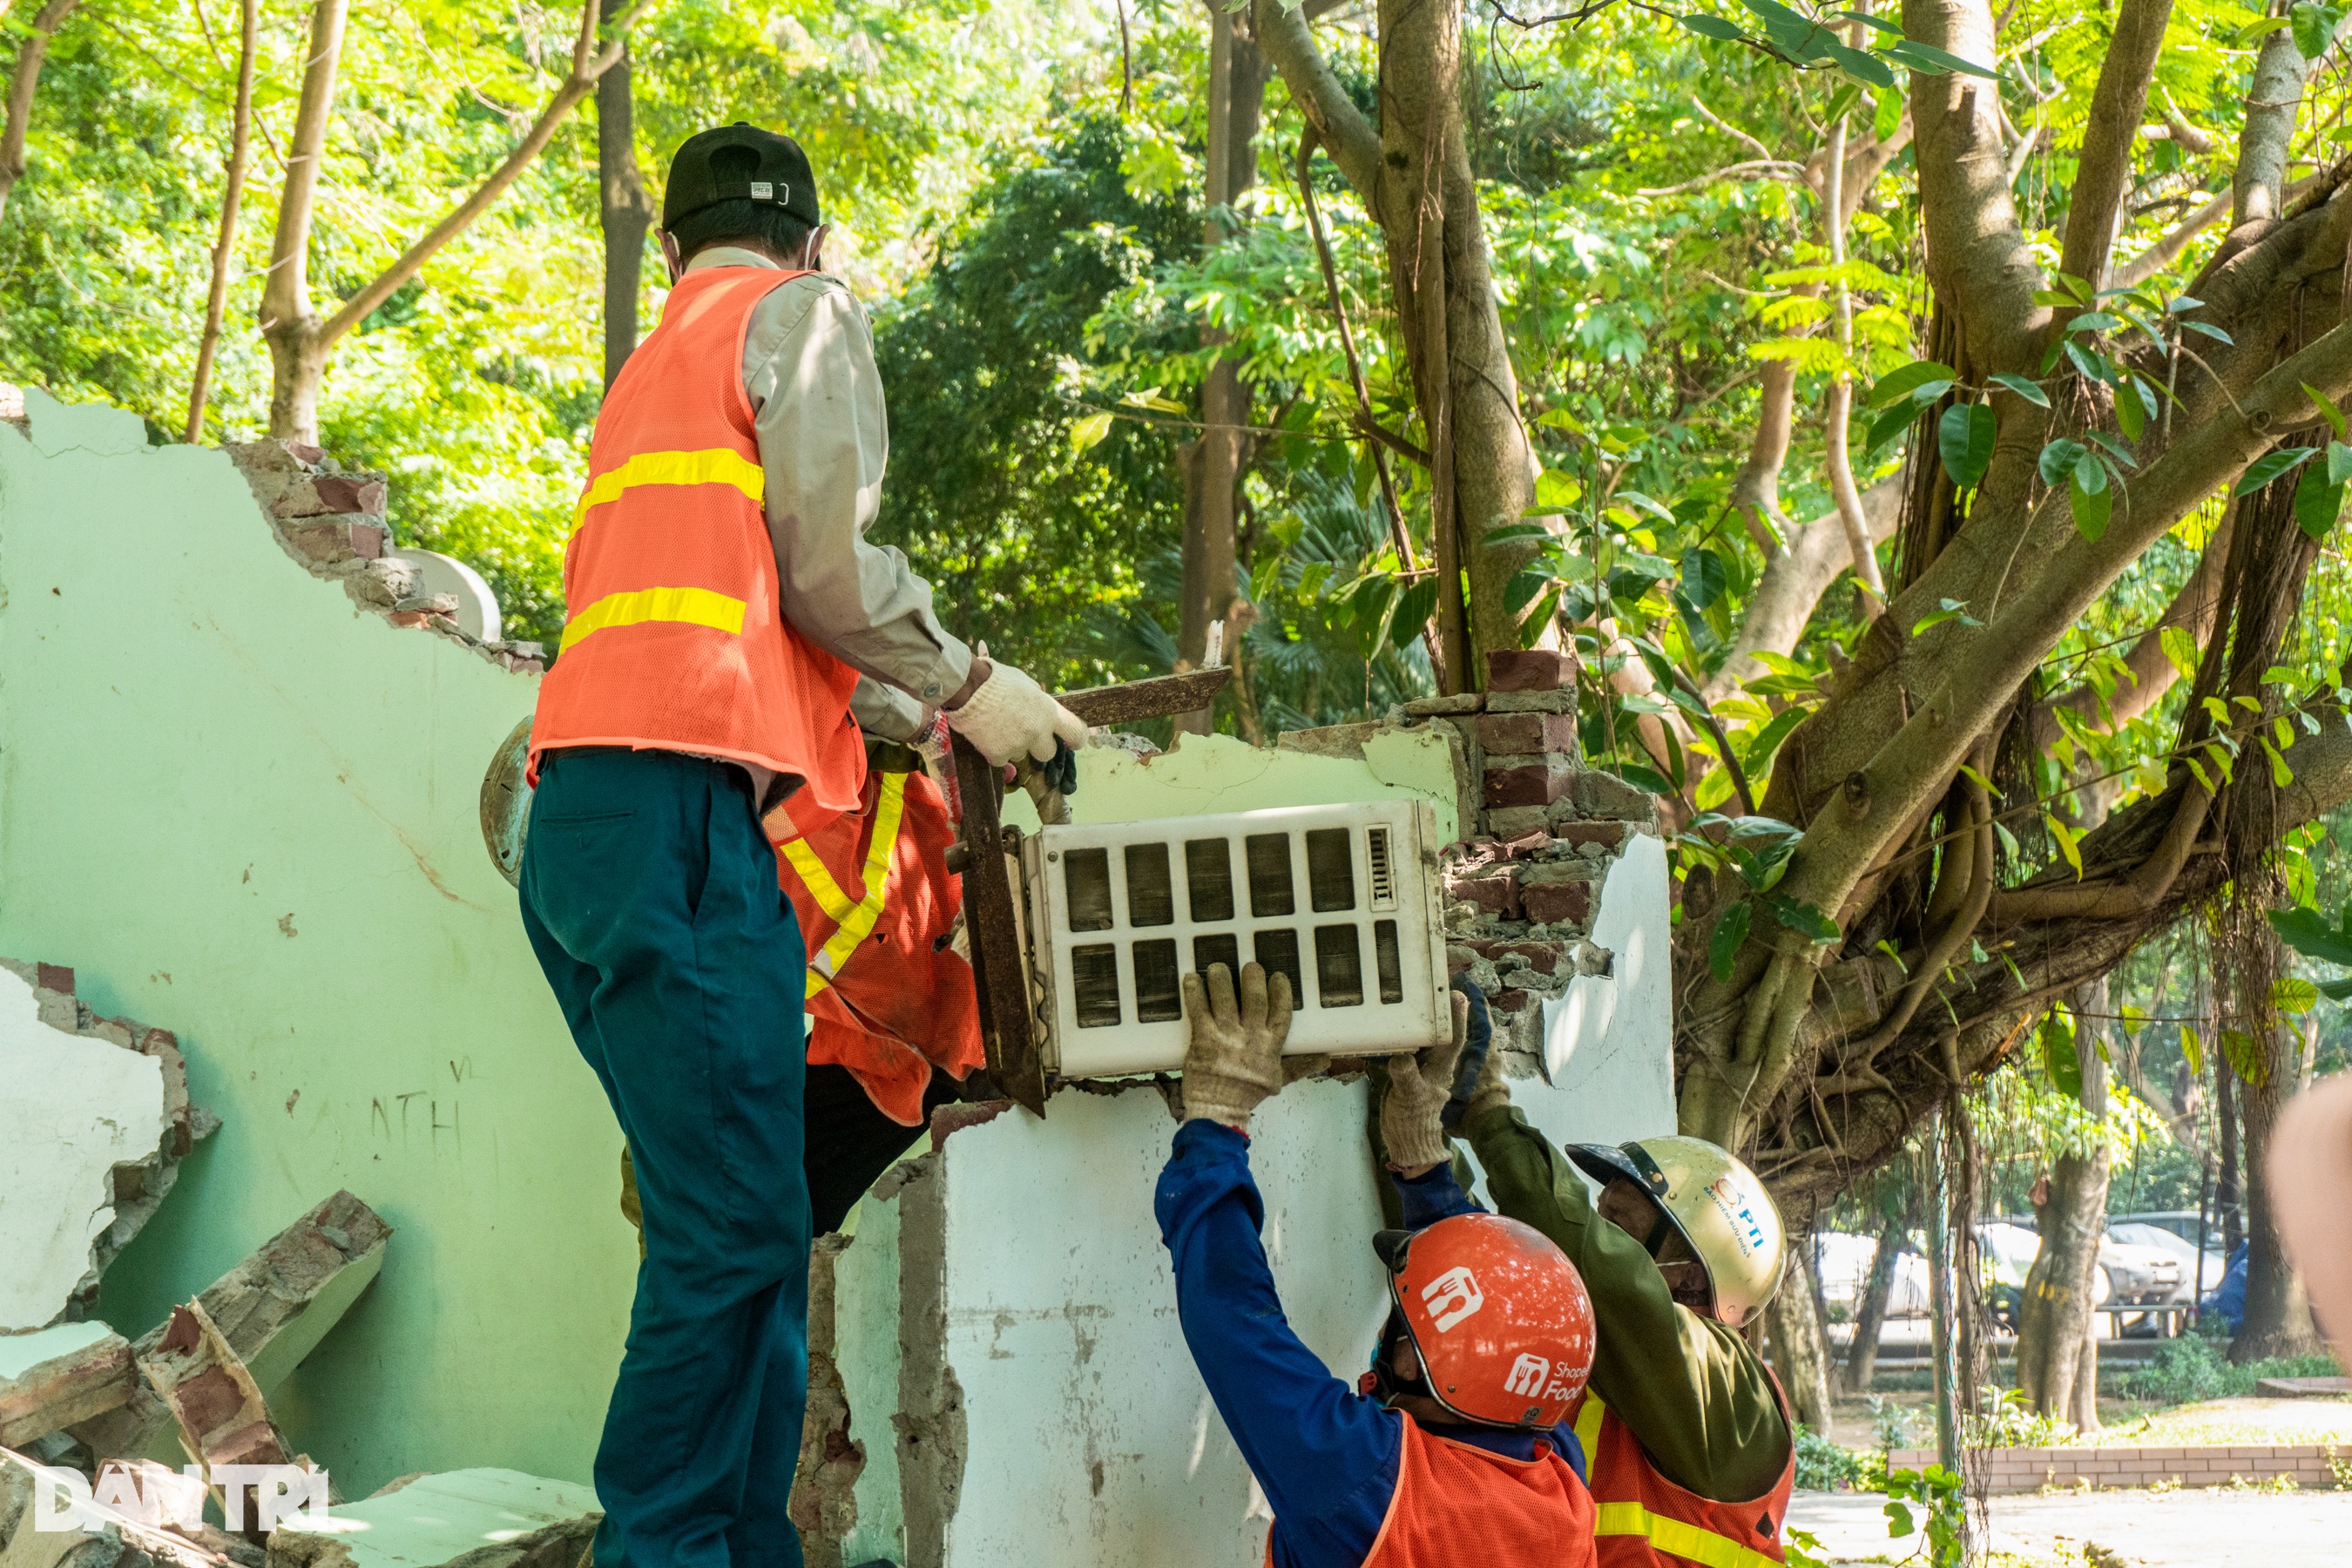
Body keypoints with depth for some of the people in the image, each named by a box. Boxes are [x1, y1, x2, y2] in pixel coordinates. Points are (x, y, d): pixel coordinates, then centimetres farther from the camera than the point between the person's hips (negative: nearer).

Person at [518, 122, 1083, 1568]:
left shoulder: (658, 365, 32)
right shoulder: (803, 313, 7)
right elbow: (825, 566, -5)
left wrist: (926, 723, 38)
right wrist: (968, 686, 9)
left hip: (583, 815, 9)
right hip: (683, 808, -9)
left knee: (737, 1229, 9)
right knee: (737, 1232, -11)